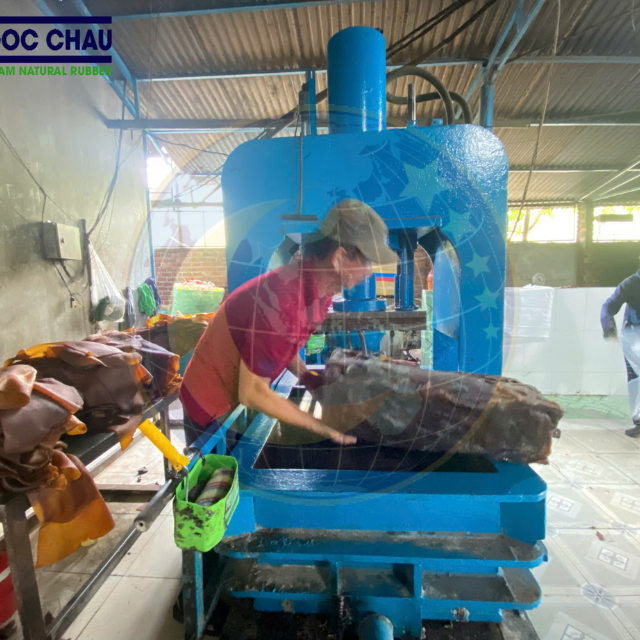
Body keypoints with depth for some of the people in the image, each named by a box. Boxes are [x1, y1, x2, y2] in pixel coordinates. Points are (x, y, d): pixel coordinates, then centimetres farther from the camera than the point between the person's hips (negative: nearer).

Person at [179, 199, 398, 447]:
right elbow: (252, 393, -28)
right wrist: (321, 428, -22)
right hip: (212, 409, -7)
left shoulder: (317, 285, -9)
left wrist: (307, 378, -8)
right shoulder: (283, 303, -36)